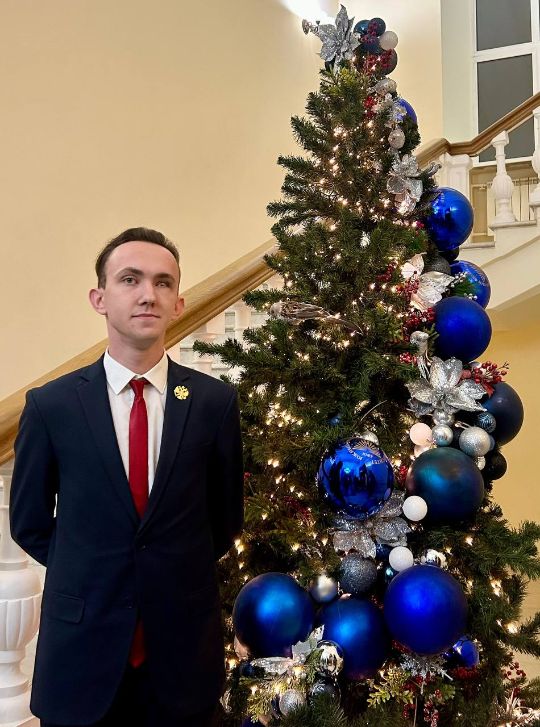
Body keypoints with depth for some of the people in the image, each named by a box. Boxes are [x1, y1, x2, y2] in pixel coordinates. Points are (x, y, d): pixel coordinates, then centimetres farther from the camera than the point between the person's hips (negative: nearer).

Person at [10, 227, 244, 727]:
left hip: (185, 645, 1)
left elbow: (226, 515, 5)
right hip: (80, 649, 0)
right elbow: (30, 523, 4)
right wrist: (90, 577, 5)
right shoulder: (51, 404, -7)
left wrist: (179, 574, 8)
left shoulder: (215, 401, -6)